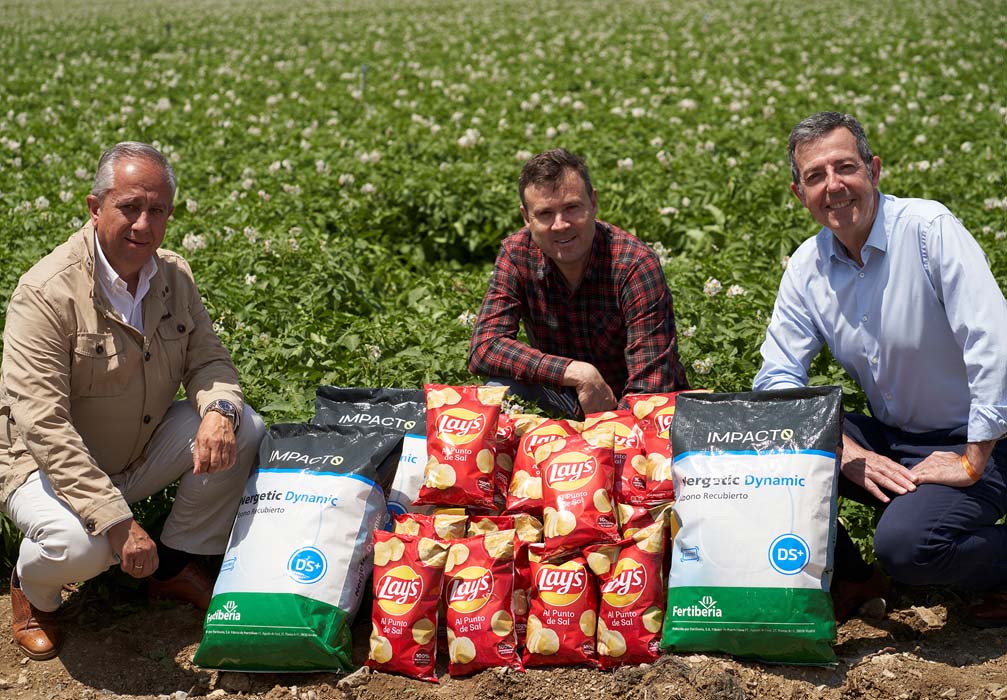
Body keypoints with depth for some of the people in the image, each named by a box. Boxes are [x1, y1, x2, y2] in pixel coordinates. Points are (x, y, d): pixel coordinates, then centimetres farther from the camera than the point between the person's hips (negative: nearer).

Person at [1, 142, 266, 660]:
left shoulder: (173, 276, -3)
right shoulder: (47, 292, -25)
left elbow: (208, 359, 2)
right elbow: (42, 425, -30)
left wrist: (219, 411, -25)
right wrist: (117, 521, -34)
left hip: (143, 452, 6)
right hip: (49, 466, -6)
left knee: (245, 429, -13)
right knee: (80, 545, -36)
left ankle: (177, 564, 6)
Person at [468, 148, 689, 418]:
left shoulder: (636, 265, -23)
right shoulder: (516, 254, -11)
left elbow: (649, 390, -26)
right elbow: (483, 349, -22)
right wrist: (576, 372, -31)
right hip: (567, 395, 3)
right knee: (500, 387, -25)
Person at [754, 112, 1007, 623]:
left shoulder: (929, 228, -19)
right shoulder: (806, 267, -2)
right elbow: (777, 375, -3)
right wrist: (849, 454, -17)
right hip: (886, 441, 6)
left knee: (904, 543, -30)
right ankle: (848, 579, 6)